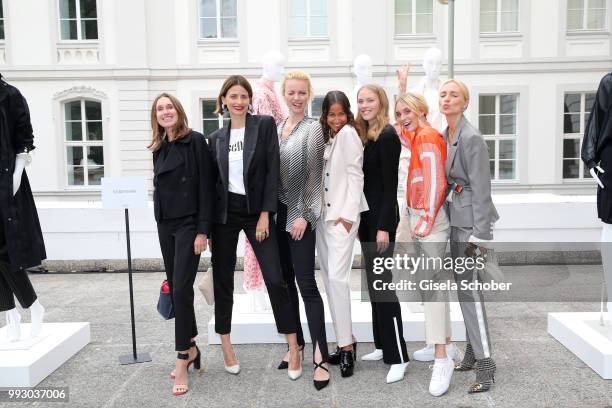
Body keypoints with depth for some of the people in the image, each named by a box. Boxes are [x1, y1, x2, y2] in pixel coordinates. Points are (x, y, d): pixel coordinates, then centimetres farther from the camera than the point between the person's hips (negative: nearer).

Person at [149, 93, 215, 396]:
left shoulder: (195, 141, -6)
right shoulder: (159, 148, 13)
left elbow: (206, 187, -11)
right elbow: (160, 186, 16)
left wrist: (203, 230, -17)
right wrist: (161, 221, 14)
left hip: (189, 223, -7)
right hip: (165, 225, 7)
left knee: (182, 289, -10)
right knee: (174, 289, 10)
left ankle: (182, 362, -1)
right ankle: (190, 348, 24)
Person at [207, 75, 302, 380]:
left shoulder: (265, 124, -1)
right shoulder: (216, 137, 8)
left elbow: (272, 170, -7)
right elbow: (212, 180, 9)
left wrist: (265, 213, -13)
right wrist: (206, 224, 5)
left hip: (256, 210, -3)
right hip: (224, 213, 3)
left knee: (275, 278, -5)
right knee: (223, 279, 7)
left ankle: (293, 347, 7)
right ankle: (226, 345, 22)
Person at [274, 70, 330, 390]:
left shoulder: (312, 129, -5)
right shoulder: (277, 127, 12)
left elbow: (313, 176, -10)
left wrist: (305, 215, -14)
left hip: (299, 215, -6)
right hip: (277, 213, 6)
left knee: (306, 283, -7)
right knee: (285, 282, 12)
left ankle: (320, 357, -1)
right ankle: (296, 342, 27)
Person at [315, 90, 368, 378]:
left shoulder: (348, 133, -4)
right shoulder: (324, 136, 18)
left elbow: (355, 175, -10)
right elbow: (320, 176, 15)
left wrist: (348, 214, -15)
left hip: (342, 215, -8)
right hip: (322, 214, 8)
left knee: (337, 277, -14)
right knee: (328, 278, 8)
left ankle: (346, 344, -6)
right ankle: (345, 339, 18)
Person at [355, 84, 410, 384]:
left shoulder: (387, 135, -12)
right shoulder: (364, 135, 12)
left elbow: (390, 185, -16)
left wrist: (384, 226, -20)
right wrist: (359, 220, 14)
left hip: (381, 216, -9)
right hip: (366, 215, 9)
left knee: (382, 282, -7)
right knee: (373, 281, 13)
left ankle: (398, 357, 2)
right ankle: (382, 345, 25)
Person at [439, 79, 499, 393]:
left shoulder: (471, 138, -14)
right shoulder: (444, 135, 11)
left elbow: (481, 187, -17)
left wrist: (480, 233, -19)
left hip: (470, 218, -9)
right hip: (456, 217, 9)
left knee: (468, 287, -9)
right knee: (464, 285, 14)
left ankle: (485, 365, -1)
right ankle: (473, 353, 27)